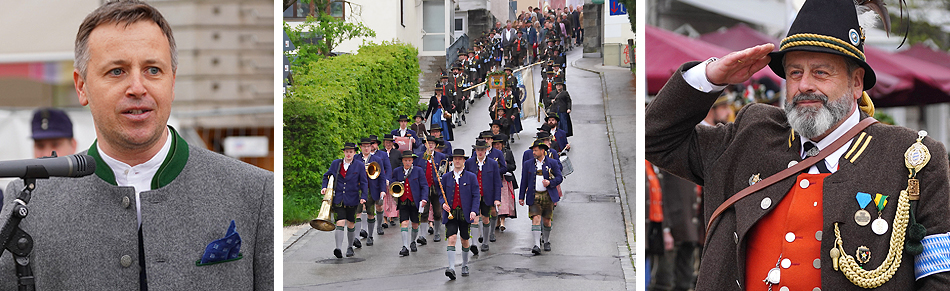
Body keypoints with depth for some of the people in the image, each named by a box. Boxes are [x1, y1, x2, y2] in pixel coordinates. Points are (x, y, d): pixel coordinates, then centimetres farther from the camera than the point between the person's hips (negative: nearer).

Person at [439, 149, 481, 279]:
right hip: (450, 213, 0)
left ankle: (465, 266, 30)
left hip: (465, 213, 0)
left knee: (465, 240, 10)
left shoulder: (471, 177, 4)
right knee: (451, 238, -16)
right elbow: (441, 195, 12)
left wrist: (474, 211, -13)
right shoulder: (446, 177, 8)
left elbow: (475, 196, 0)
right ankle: (451, 268, -23)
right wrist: (443, 204, -10)